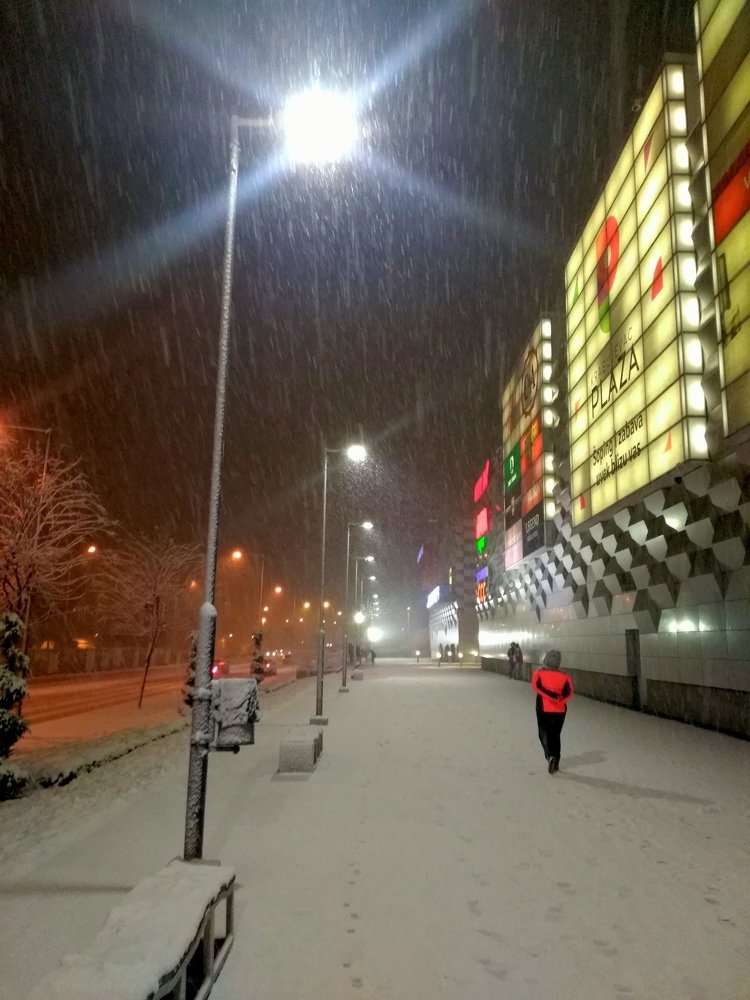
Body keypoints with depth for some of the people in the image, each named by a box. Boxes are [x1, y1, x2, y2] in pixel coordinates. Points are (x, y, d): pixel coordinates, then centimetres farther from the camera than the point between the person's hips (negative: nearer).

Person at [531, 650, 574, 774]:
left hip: (543, 710, -2)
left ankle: (550, 755, -13)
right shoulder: (564, 675, 2)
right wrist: (561, 700, -22)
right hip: (560, 711, 2)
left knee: (544, 734, 11)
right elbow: (570, 692, -12)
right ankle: (555, 762, 20)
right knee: (555, 735, 18)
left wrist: (550, 696, -23)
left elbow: (536, 686, -21)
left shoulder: (539, 673, -3)